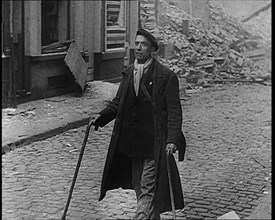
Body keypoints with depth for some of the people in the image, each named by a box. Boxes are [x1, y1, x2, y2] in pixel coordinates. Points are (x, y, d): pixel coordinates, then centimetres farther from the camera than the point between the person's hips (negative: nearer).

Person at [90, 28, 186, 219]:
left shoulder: (166, 76, -9)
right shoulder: (128, 73, 10)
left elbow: (174, 111, -11)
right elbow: (118, 102, 16)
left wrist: (173, 139, -20)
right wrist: (102, 116, -1)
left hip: (154, 142, -7)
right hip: (132, 141, 7)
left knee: (148, 188, -5)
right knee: (139, 186, 16)